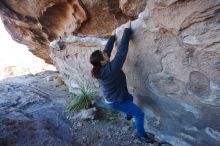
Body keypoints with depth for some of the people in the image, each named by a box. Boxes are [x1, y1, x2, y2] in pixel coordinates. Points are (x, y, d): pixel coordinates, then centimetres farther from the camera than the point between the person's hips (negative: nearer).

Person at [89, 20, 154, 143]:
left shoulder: (99, 69, -12)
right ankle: (141, 134, 28)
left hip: (111, 98, 9)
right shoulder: (111, 69, -36)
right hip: (116, 101, -9)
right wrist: (127, 30, -26)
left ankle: (129, 114, 58)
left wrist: (113, 36, 5)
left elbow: (107, 50, -3)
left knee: (130, 98, 35)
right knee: (140, 114, 5)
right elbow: (122, 51, -34)